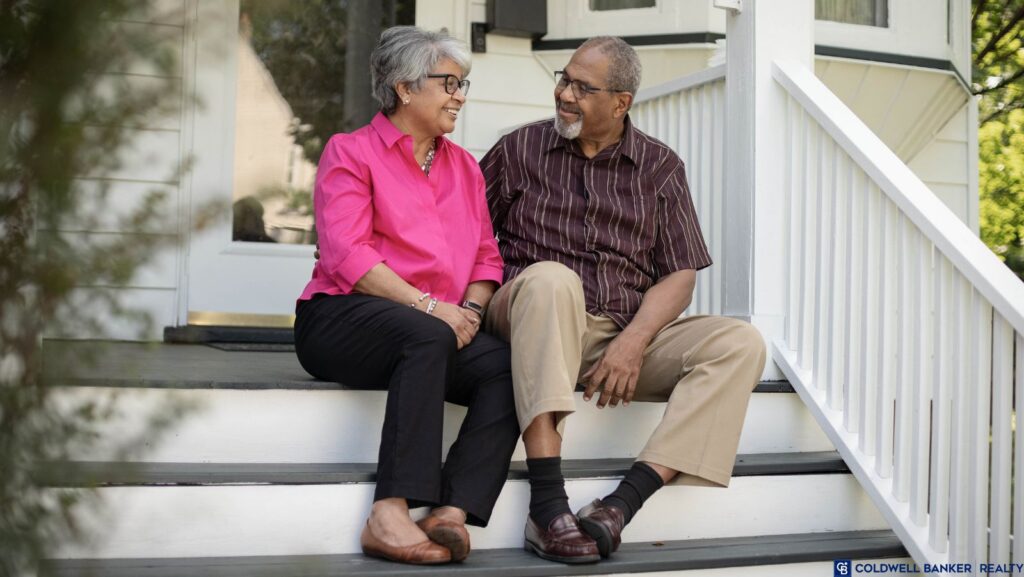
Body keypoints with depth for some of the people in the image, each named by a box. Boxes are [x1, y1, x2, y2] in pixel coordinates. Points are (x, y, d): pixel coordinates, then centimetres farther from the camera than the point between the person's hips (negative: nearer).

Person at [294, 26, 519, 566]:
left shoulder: (464, 166, 22)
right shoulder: (350, 152, 4)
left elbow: (486, 257, 17)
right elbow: (347, 256, -9)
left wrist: (471, 309, -5)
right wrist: (428, 306, -17)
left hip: (440, 327, 5)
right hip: (339, 319, -5)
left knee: (509, 364, -25)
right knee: (427, 337, -37)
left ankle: (450, 514, -37)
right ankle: (390, 515, -42)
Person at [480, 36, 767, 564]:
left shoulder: (660, 168, 12)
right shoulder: (518, 150, 11)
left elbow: (679, 275, 5)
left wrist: (634, 340, -12)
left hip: (628, 335, 3)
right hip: (542, 325, -2)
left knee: (740, 343, -22)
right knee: (550, 279, -37)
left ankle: (622, 503, -36)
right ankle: (547, 508, -44)